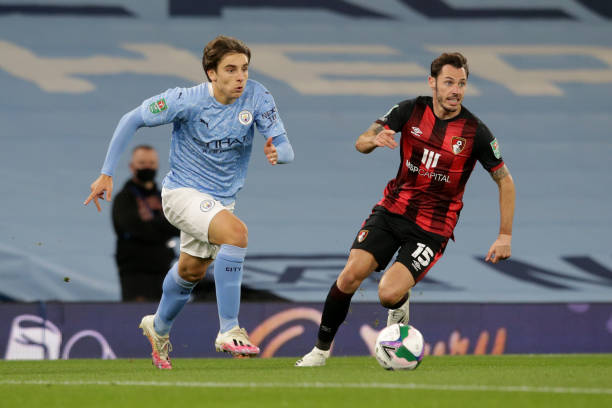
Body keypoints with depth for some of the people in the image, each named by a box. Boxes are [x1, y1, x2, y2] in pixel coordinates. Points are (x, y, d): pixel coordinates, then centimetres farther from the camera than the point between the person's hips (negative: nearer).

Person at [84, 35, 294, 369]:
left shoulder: (257, 97, -14)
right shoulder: (186, 101, -21)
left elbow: (286, 149, -15)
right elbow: (131, 120, -11)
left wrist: (277, 152, -40)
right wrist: (106, 173, -13)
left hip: (222, 198, 6)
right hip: (183, 191, -6)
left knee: (191, 271, 23)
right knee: (236, 232, -31)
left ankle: (159, 327, 52)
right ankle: (228, 331, -27)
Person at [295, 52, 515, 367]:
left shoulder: (475, 132, -11)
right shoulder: (410, 110, -4)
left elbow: (505, 181, 0)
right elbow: (361, 143, -2)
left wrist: (505, 236, -4)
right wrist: (375, 140, -27)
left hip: (432, 228, -3)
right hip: (392, 210, 3)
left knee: (389, 293, -21)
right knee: (351, 274, -16)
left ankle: (400, 305, 18)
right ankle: (321, 349, 4)